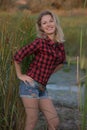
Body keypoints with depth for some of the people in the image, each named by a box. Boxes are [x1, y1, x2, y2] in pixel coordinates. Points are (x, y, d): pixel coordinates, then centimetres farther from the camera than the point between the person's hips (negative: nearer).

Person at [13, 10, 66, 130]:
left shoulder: (60, 44, 8)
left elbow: (60, 62, 27)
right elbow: (17, 56, -10)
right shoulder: (40, 42, -12)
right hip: (30, 85, -7)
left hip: (42, 88, 7)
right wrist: (19, 75, -3)